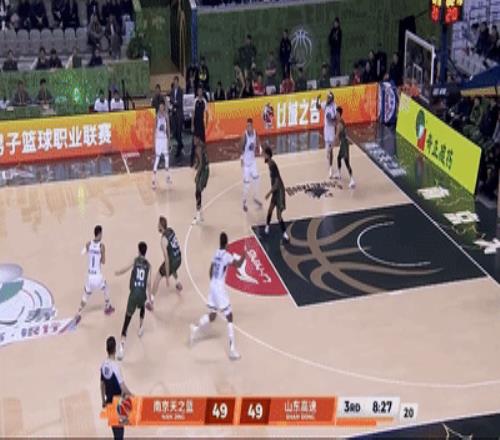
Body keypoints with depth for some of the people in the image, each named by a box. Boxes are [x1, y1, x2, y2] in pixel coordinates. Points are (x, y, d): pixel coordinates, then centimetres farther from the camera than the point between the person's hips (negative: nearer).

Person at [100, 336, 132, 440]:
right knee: (119, 429, 2)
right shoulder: (115, 366, -24)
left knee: (115, 427, 20)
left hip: (109, 402, 7)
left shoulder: (103, 365, -2)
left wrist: (103, 401, 20)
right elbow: (123, 388, -23)